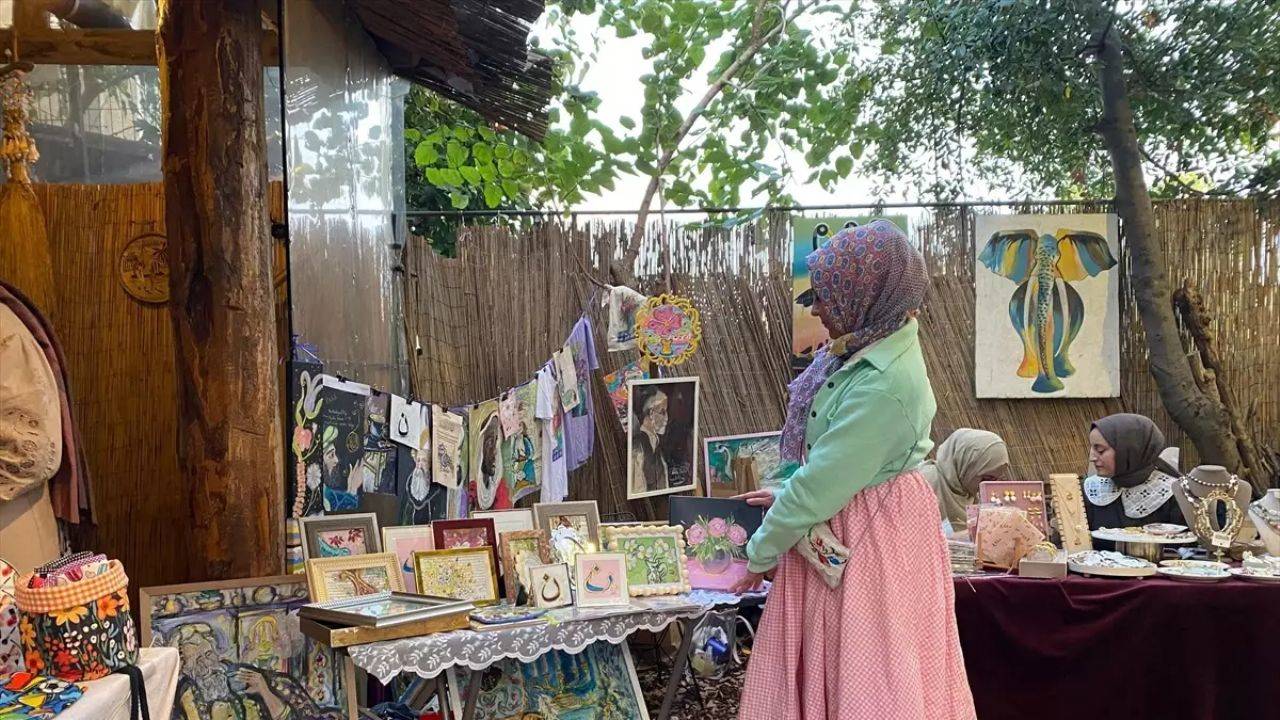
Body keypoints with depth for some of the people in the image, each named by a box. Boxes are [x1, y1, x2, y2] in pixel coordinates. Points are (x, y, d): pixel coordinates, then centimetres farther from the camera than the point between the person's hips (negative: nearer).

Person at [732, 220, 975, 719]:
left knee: (866, 677, 6)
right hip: (846, 517, 9)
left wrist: (759, 555, -11)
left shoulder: (882, 386, -28)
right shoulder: (872, 350, 2)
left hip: (867, 536, -9)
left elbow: (820, 484, -22)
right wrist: (787, 495, 11)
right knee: (832, 668, 18)